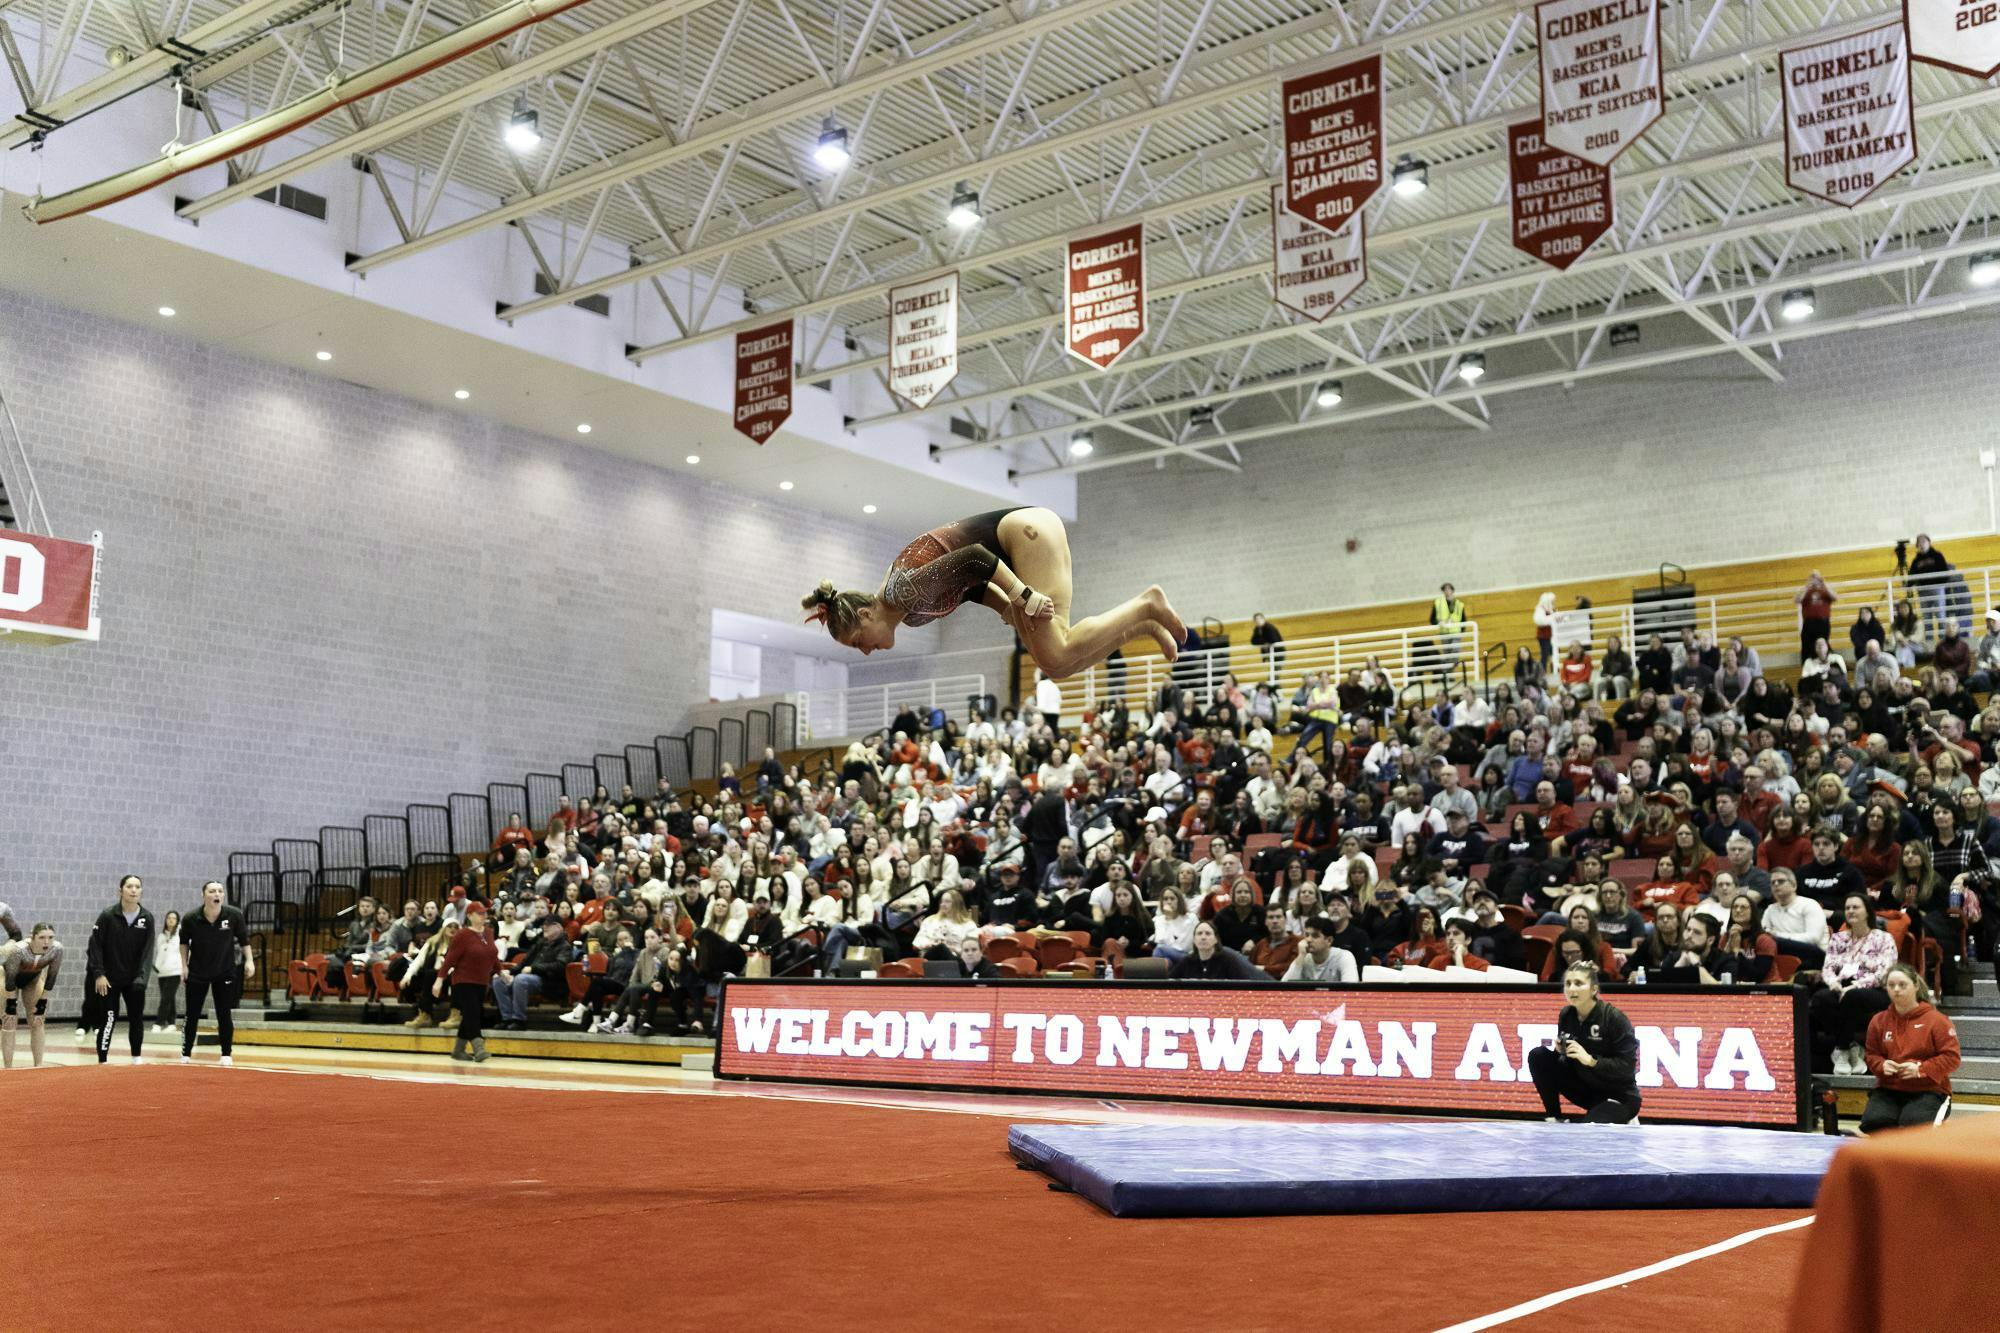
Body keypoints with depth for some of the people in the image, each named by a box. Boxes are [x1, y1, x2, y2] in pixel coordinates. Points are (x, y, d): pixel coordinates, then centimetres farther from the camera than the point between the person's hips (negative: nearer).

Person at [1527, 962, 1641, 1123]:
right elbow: (1568, 1059, 6)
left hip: (1619, 1096, -5)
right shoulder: (1566, 1015, -4)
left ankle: (1625, 1123, 5)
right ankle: (1555, 1119, -3)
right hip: (1585, 1088, 5)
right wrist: (1559, 1050, -18)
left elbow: (1627, 1067, -22)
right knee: (1538, 1055, -12)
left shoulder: (1615, 1018, -21)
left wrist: (1591, 1060, -32)